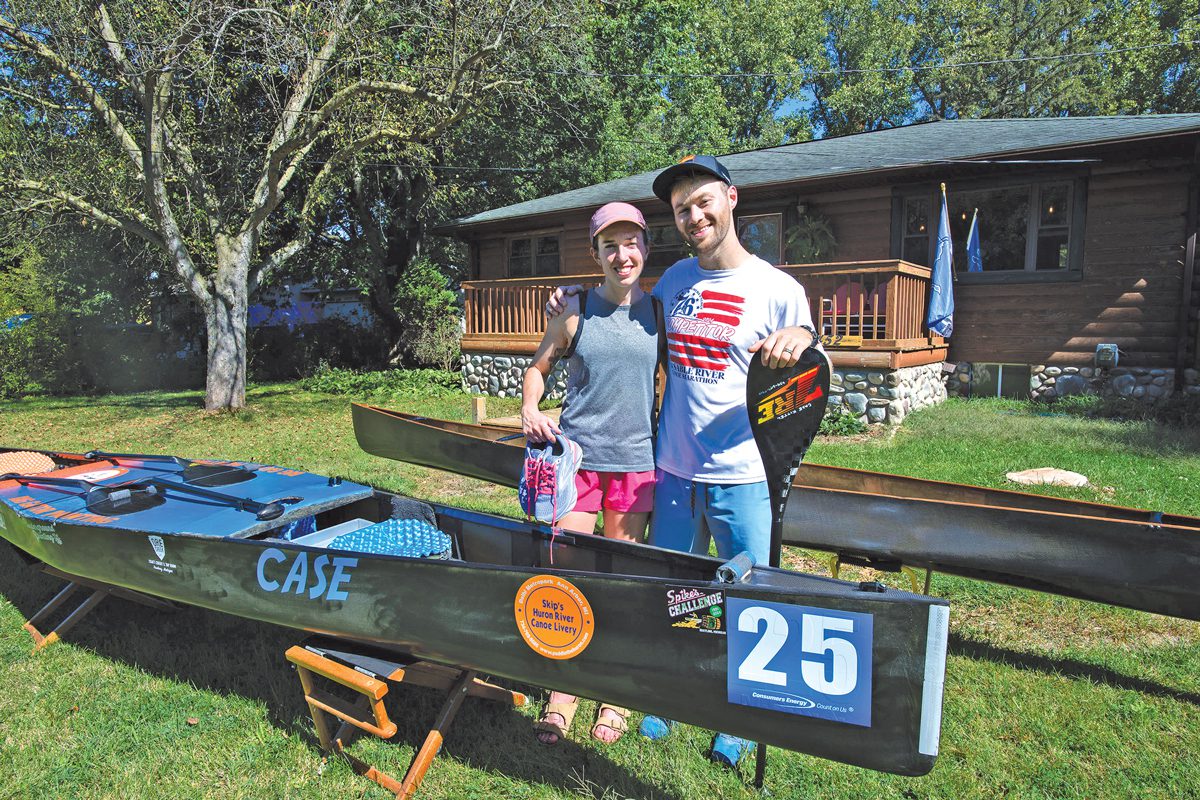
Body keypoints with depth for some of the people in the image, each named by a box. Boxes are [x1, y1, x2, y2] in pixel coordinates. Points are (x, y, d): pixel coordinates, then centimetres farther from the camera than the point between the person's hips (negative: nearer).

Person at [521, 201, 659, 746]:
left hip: (636, 458, 1)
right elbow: (538, 367, 10)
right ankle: (564, 689, 25)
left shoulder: (659, 312, 3)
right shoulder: (577, 312, -1)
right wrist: (529, 409, -9)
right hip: (576, 453, 0)